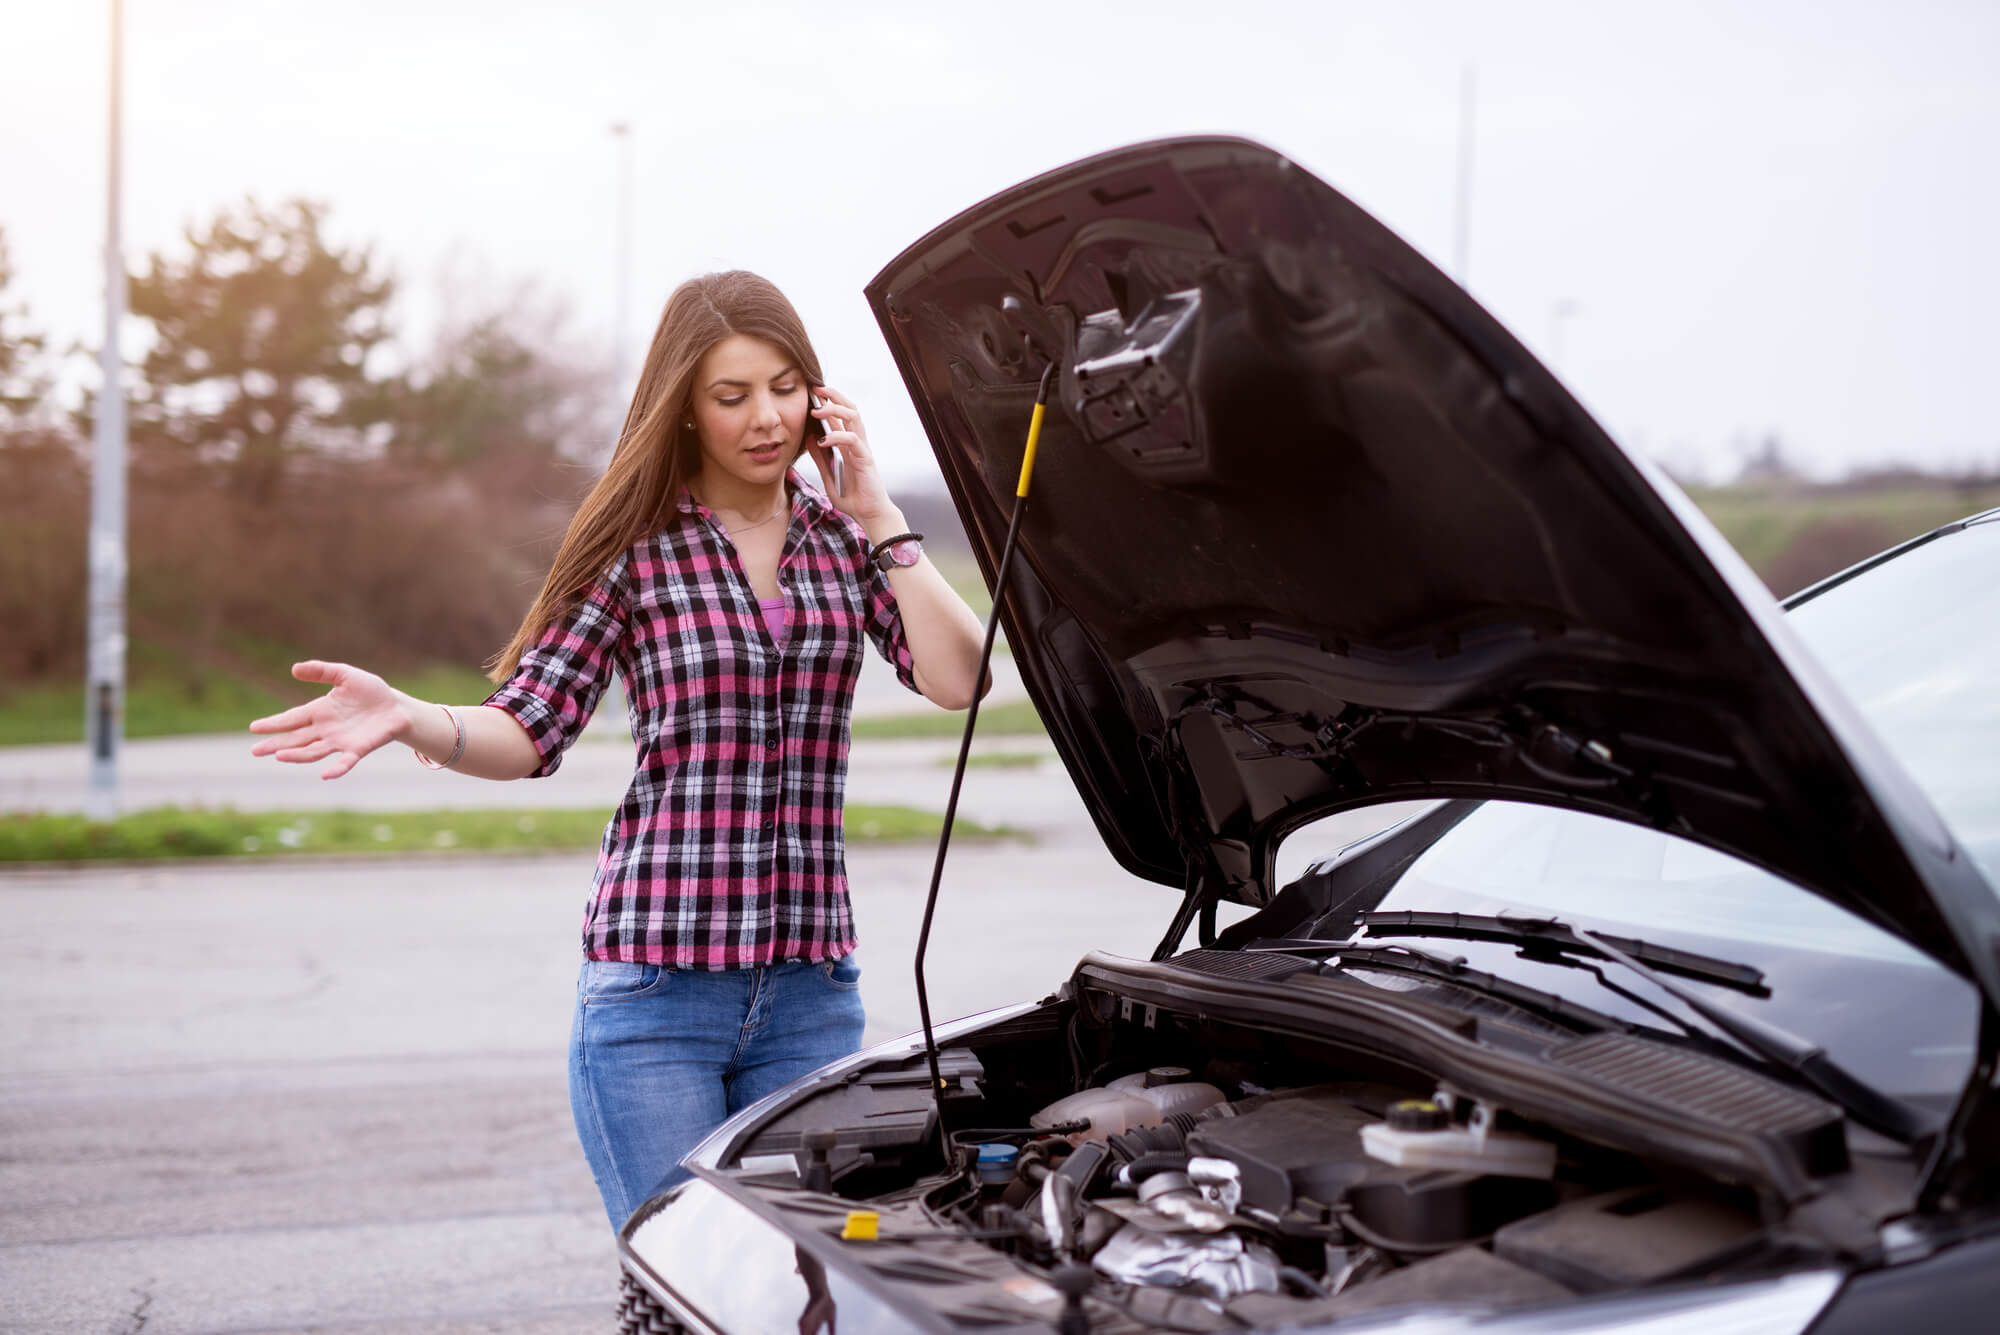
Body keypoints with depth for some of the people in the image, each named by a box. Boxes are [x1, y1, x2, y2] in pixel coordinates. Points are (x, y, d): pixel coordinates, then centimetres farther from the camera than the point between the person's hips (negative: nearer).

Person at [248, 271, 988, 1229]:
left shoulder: (844, 541, 10)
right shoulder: (637, 548, 1)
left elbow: (956, 680, -2)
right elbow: (528, 729, -5)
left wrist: (878, 515, -3)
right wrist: (409, 719, -25)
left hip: (811, 991, 3)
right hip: (654, 986, -3)